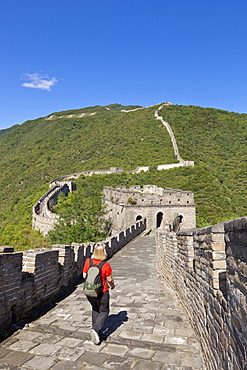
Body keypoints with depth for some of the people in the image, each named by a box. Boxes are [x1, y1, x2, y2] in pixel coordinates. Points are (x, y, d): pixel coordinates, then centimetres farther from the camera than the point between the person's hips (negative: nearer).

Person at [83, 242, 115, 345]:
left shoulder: (88, 261, -12)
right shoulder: (106, 265, -21)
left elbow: (84, 275, -1)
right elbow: (110, 280, -10)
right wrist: (112, 285, 11)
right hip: (102, 292, -4)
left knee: (95, 309, 27)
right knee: (104, 311, 16)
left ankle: (95, 330, 30)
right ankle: (96, 329, -1)